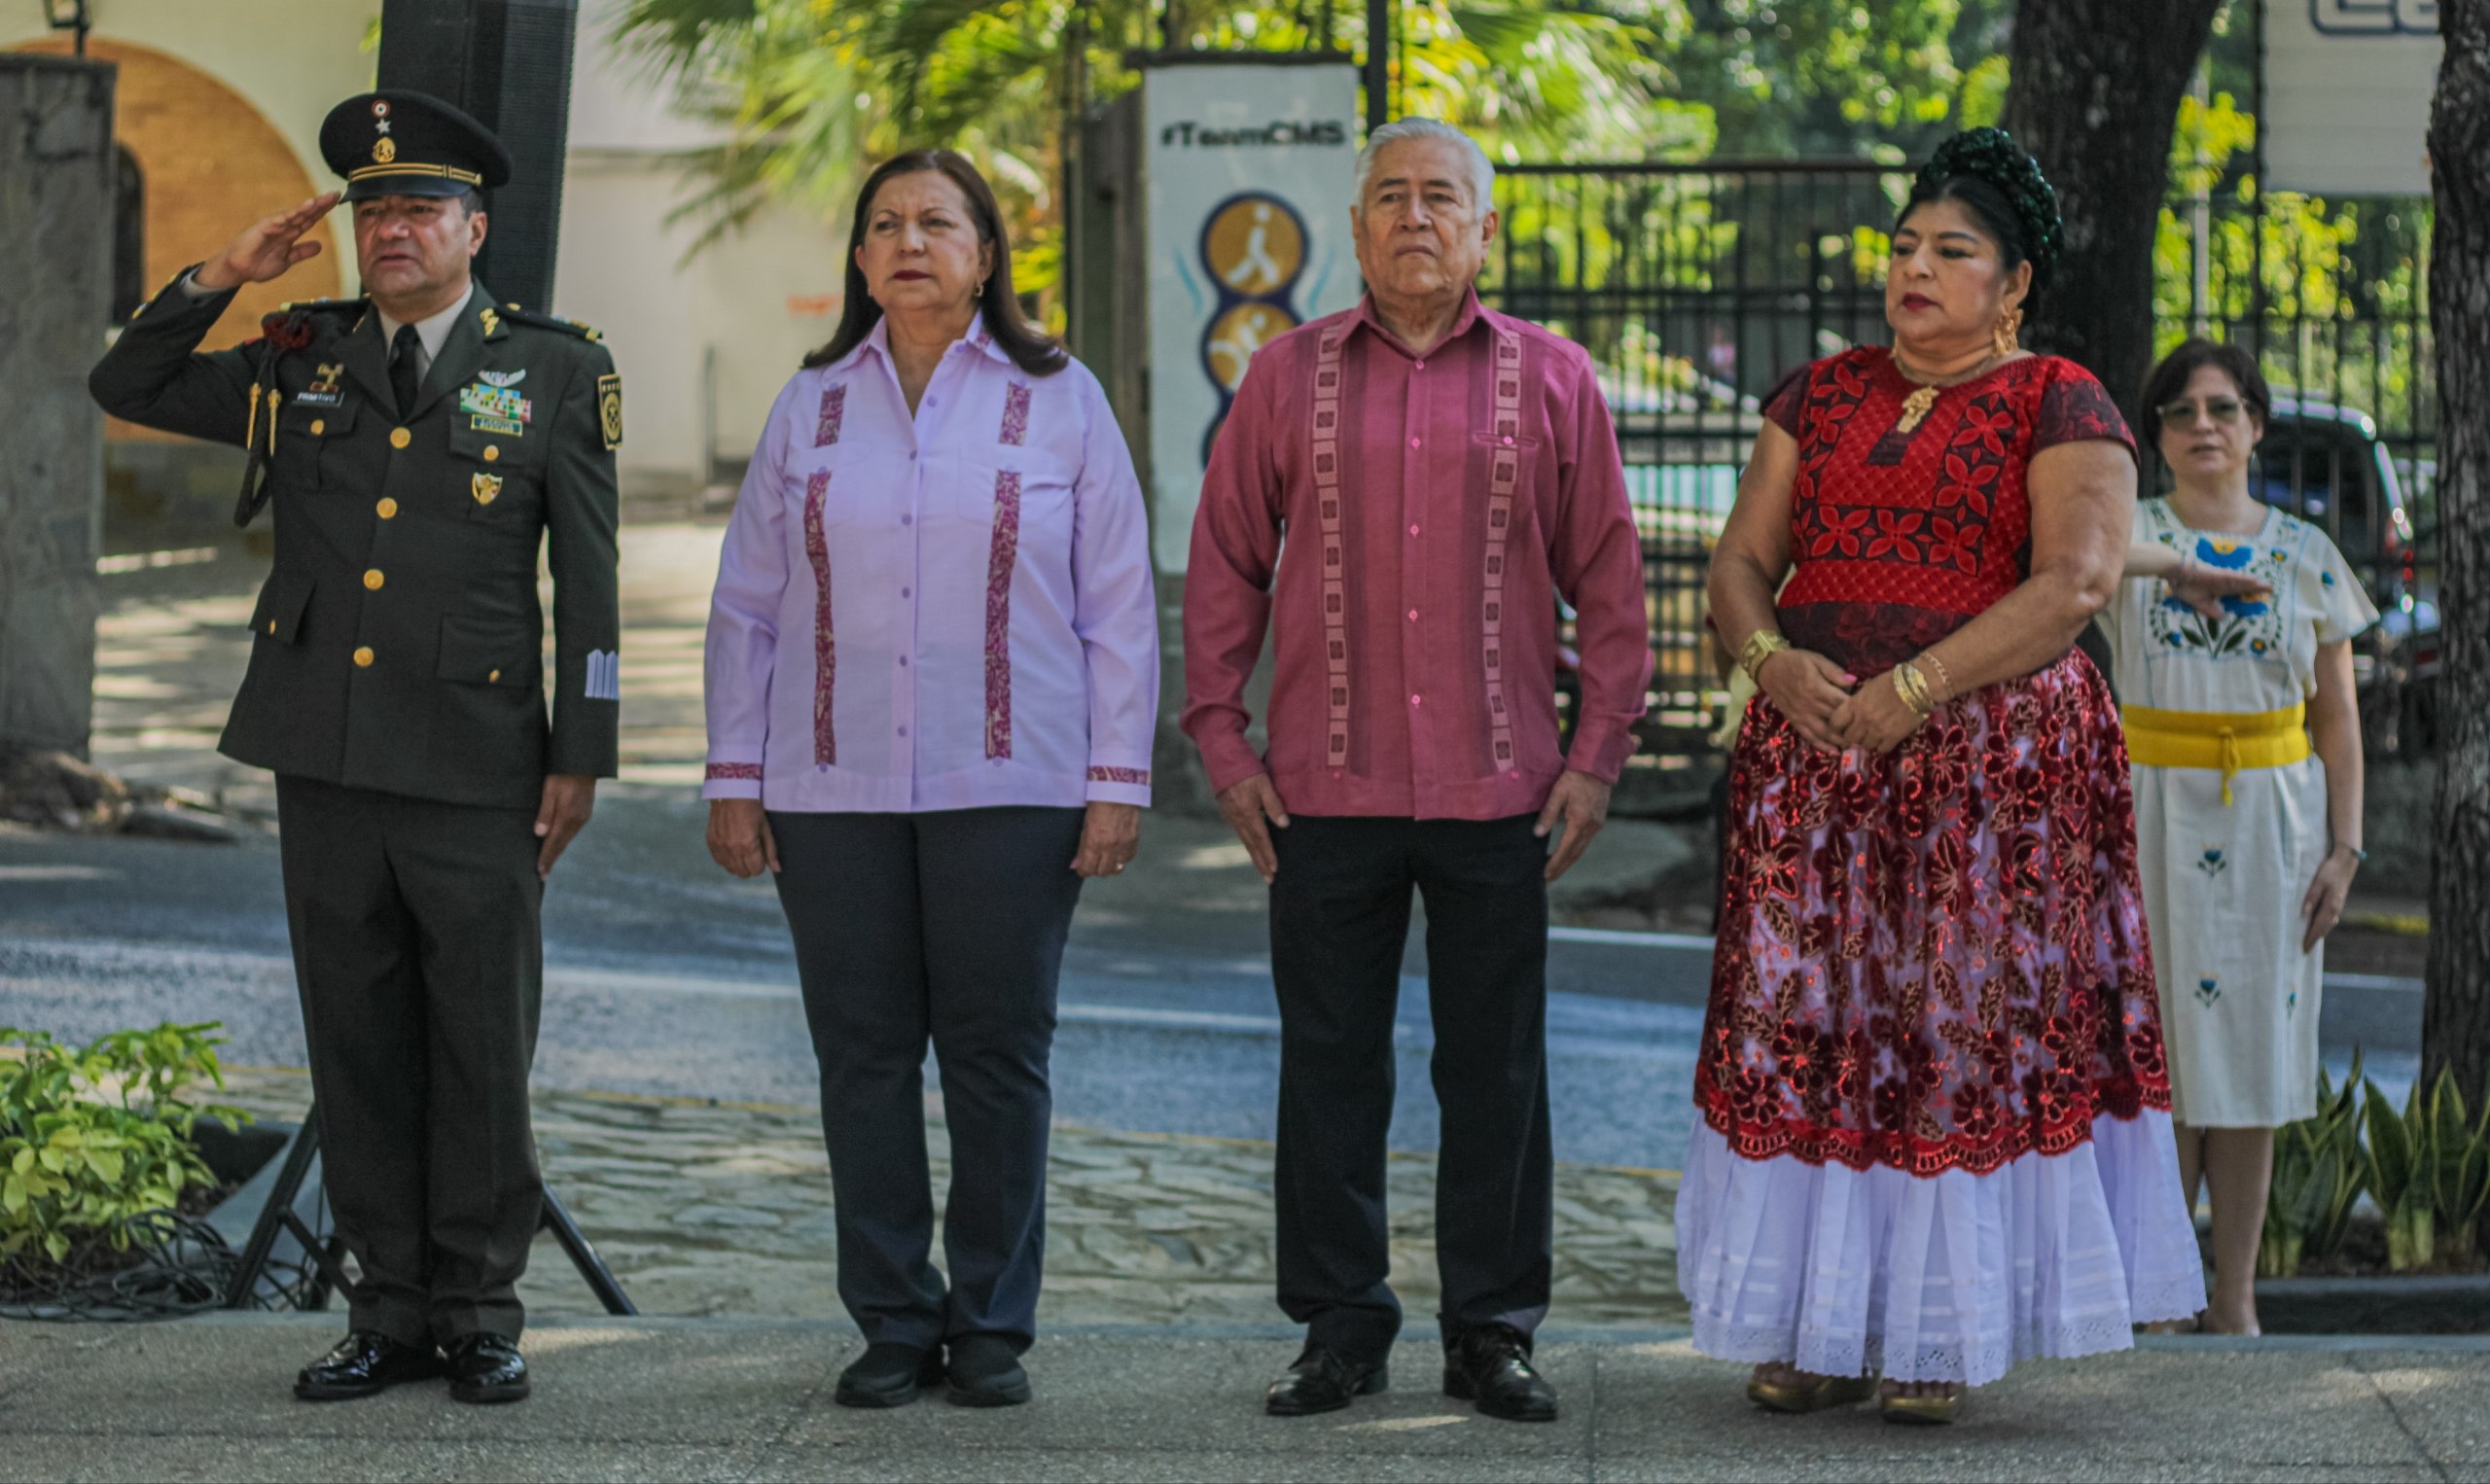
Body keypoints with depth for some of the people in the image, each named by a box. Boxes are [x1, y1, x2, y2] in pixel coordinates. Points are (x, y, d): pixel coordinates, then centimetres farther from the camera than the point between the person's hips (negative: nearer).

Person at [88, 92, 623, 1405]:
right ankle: (390, 1311, 14)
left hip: (476, 774, -3)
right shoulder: (300, 362, 10)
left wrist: (581, 758, -3)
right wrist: (221, 278, 1)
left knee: (483, 1051, 2)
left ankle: (480, 1312, 12)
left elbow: (587, 584, 2)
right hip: (326, 764, 3)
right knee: (359, 1049, 6)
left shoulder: (554, 373, 2)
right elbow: (125, 389, 15)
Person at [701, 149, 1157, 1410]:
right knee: (864, 1060, 4)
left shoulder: (1058, 401, 3)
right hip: (835, 793, 2)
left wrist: (1119, 781, -4)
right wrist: (734, 777, 5)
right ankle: (892, 1324, 12)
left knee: (998, 1058, 0)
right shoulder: (811, 407, 10)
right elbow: (746, 605, 11)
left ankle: (992, 1328, 9)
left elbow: (1119, 606, 2)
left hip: (1009, 789, -2)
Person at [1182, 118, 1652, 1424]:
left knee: (1495, 1069, 4)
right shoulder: (1288, 376, 7)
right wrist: (1221, 739, 2)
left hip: (1497, 787, 0)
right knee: (1329, 1062, 4)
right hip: (1325, 788, 0)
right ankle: (1341, 1329, 14)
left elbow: (1608, 580, 6)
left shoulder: (1552, 381, 6)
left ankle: (1491, 1331, 13)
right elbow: (1225, 565, 8)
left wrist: (1598, 754, 1)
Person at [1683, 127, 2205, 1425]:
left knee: (1971, 1021, -3)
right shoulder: (1821, 395, 13)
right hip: (1816, 765, 5)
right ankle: (1828, 1327, 8)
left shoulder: (2061, 409, -3)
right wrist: (1774, 661, -12)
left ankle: (1945, 1335, 5)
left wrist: (1909, 691, -19)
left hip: (1991, 767, -5)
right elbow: (1741, 563, 10)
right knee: (1814, 1020, 2)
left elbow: (2074, 584, -15)